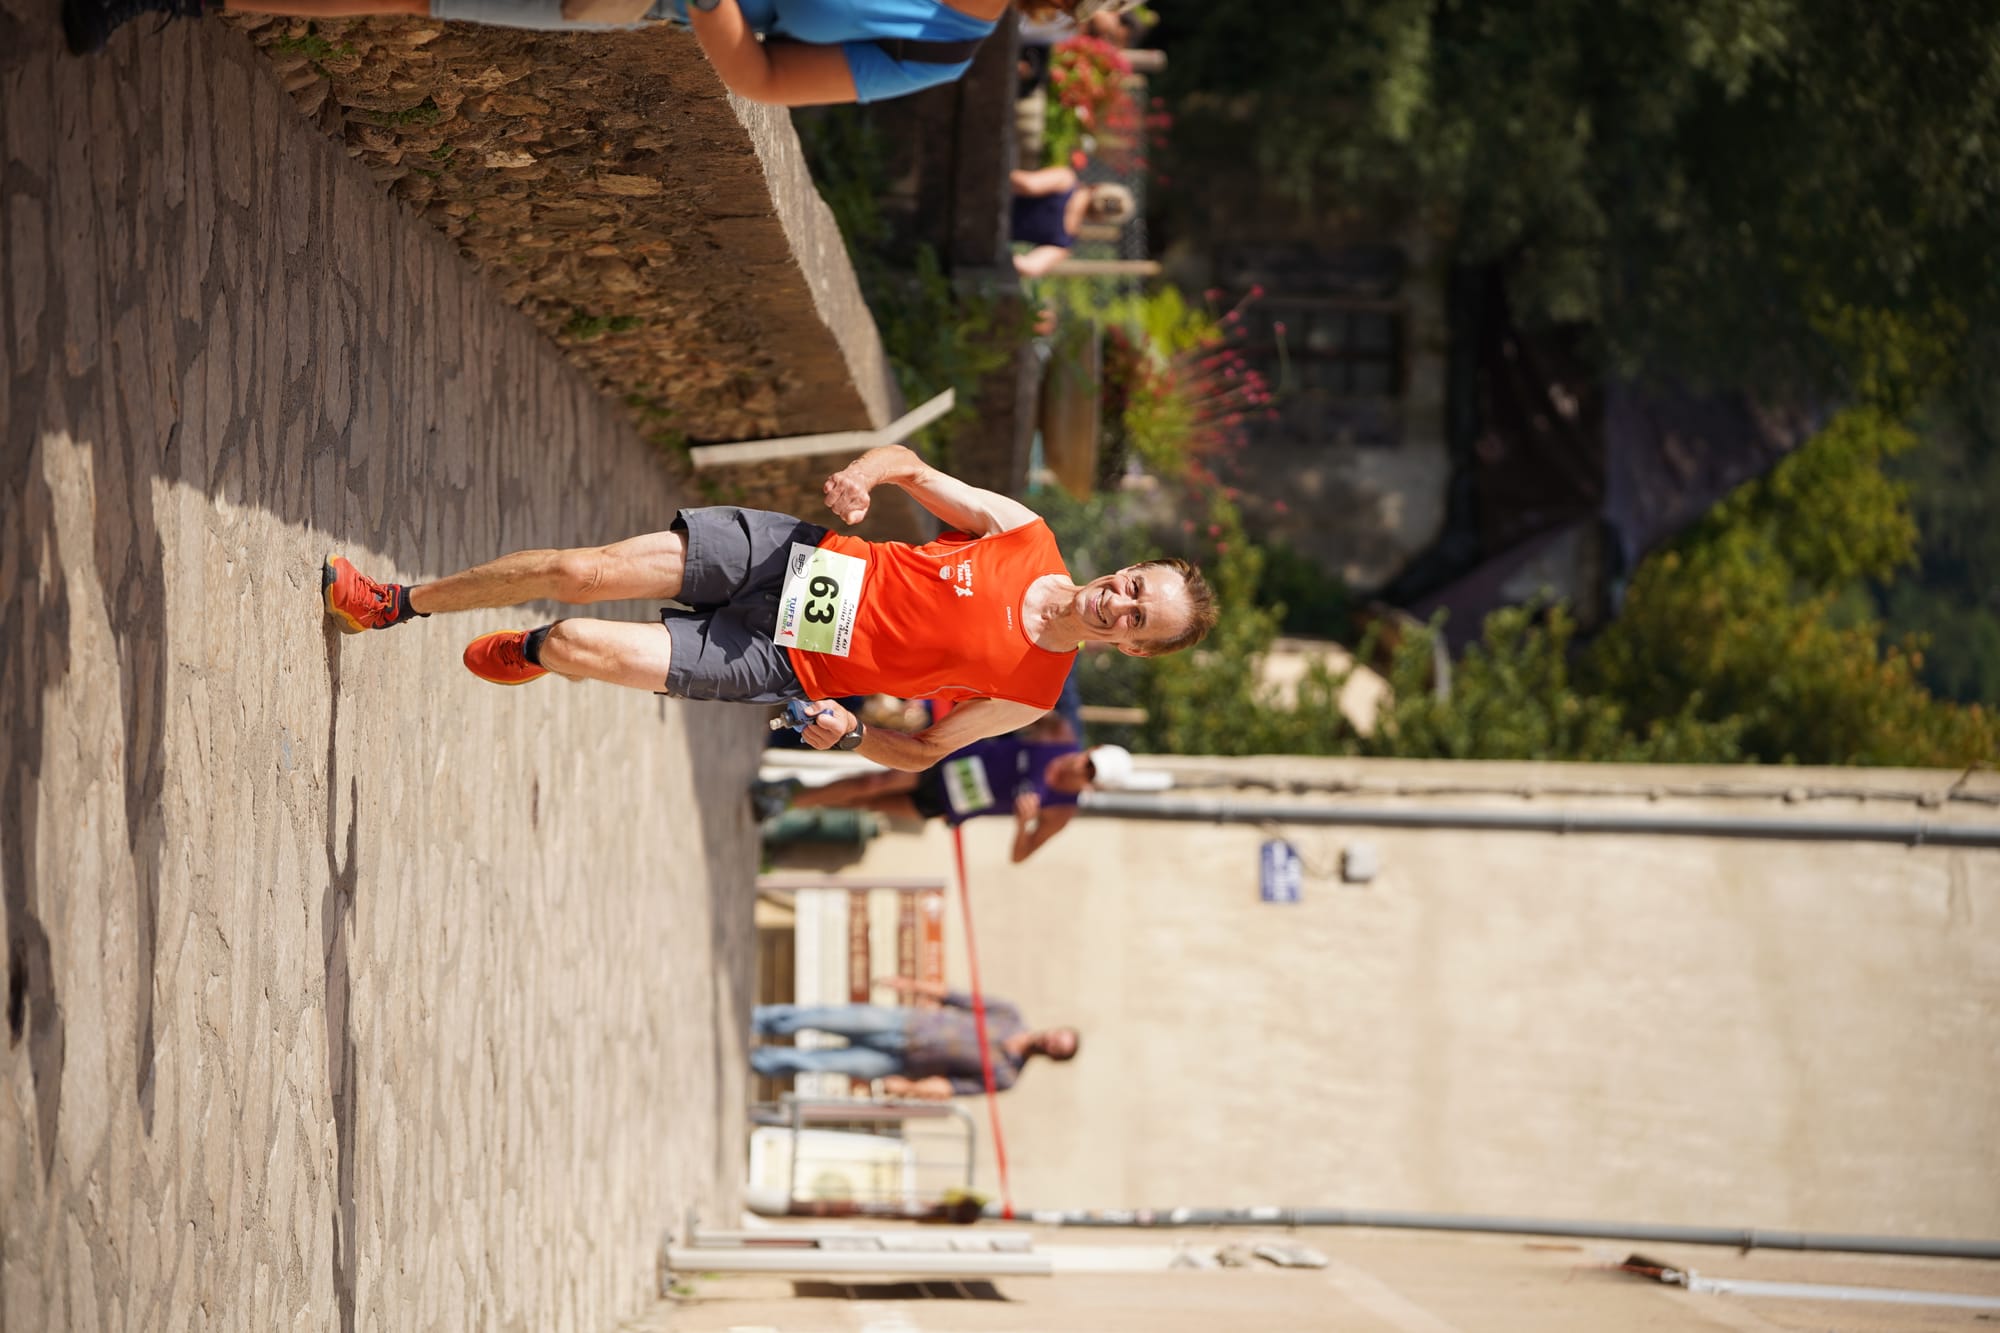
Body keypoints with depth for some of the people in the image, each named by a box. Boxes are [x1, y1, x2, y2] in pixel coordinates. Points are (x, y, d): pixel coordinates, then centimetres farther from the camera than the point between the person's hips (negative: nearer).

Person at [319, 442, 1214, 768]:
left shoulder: (1029, 697, -12)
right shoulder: (1025, 535, -6)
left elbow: (923, 751, 1)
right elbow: (912, 467, 4)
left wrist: (846, 734, -17)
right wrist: (864, 472, -19)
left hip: (779, 667, -2)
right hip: (781, 554, 2)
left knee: (580, 648, -13)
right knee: (578, 573, -7)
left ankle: (533, 653, 26)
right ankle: (395, 604, 17)